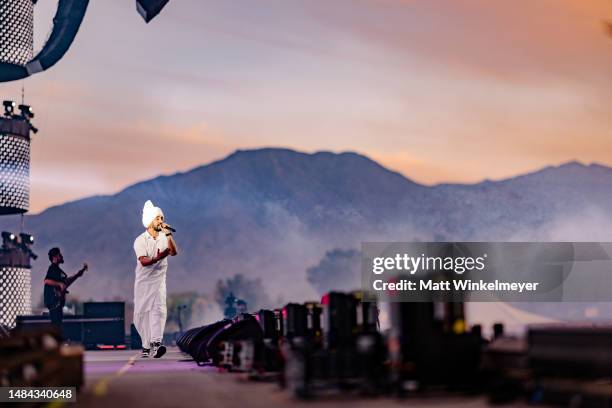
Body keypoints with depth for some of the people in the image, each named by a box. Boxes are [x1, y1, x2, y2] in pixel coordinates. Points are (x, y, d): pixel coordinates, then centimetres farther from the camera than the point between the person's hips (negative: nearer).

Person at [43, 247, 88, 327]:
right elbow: (47, 281, -24)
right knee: (56, 322, -14)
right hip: (53, 299, -10)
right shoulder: (52, 268, -9)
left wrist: (78, 274, 29)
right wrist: (59, 284, -26)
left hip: (57, 300, 10)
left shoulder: (57, 269, 21)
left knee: (57, 322, 9)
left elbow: (66, 281, 30)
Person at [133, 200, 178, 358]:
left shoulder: (165, 237, 2)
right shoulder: (140, 240, -6)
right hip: (143, 281, 0)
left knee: (158, 309, -18)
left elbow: (174, 252, -15)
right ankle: (146, 345, 21)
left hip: (158, 280, 0)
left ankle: (156, 343, -30)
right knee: (141, 314, 5)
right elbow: (143, 261, -19)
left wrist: (168, 234, -25)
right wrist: (158, 258, -36)